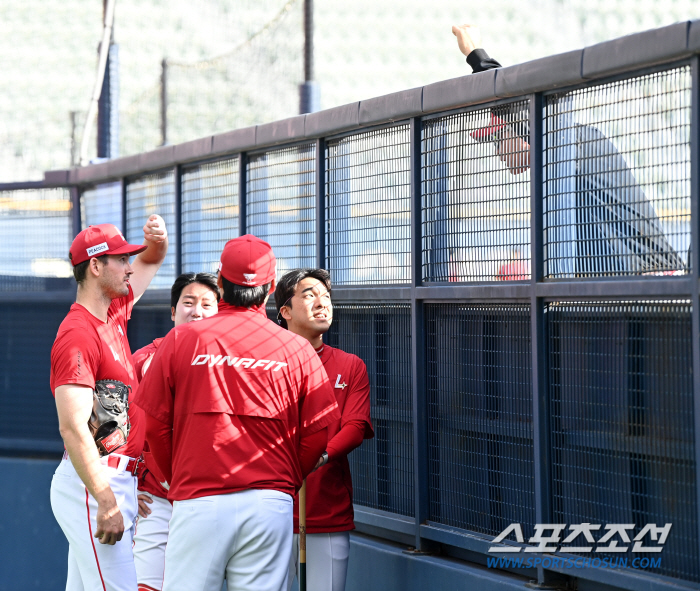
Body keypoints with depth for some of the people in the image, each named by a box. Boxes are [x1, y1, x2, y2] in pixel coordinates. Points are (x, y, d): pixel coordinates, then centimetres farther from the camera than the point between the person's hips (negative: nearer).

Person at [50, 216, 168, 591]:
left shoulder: (114, 313, 14)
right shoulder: (79, 335, -15)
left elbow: (150, 262, 33)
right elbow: (72, 427, -23)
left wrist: (158, 240, 8)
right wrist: (106, 501, -27)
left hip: (117, 482, 10)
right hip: (96, 484, -10)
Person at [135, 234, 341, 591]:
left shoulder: (180, 340, 2)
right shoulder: (296, 349, 3)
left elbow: (156, 428, 4)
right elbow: (317, 434, 3)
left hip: (198, 502, -1)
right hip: (272, 503, 1)